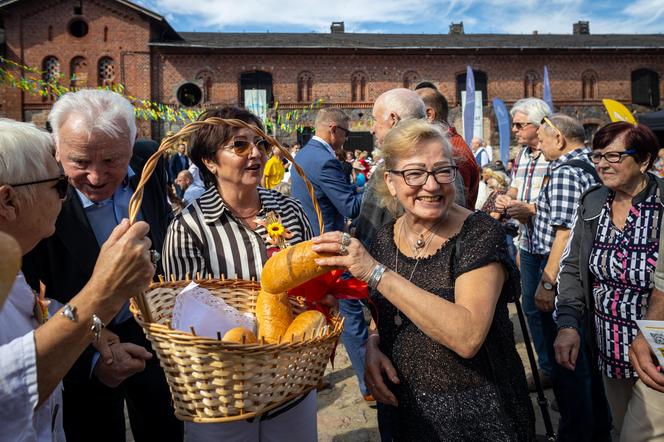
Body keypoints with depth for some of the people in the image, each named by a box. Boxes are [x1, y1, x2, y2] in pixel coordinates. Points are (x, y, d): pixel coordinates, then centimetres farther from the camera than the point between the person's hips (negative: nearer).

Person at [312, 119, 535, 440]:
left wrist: (376, 272, -33)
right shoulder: (384, 238, -4)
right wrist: (372, 345, -11)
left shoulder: (479, 233, -19)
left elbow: (468, 337, -31)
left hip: (477, 414, -4)